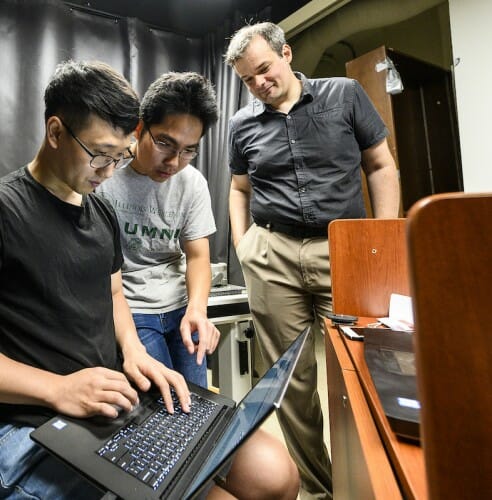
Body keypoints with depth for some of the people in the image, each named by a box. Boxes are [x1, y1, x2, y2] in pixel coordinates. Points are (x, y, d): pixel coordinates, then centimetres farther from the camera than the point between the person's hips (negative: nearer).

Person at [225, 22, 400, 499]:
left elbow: (381, 167, 7)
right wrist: (241, 246, 5)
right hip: (272, 255, 2)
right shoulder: (242, 124, 12)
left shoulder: (345, 94, 7)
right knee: (291, 377, 6)